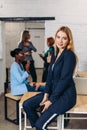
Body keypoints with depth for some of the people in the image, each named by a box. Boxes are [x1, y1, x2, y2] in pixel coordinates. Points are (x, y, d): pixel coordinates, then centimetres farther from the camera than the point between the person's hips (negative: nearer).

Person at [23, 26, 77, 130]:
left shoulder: (69, 55, -16)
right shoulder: (55, 55, 10)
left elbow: (64, 79, -20)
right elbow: (50, 76, 8)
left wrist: (51, 100, -17)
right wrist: (46, 94, -5)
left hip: (65, 94, -8)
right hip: (54, 91, 8)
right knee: (27, 105, 1)